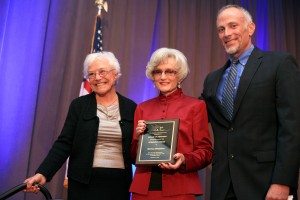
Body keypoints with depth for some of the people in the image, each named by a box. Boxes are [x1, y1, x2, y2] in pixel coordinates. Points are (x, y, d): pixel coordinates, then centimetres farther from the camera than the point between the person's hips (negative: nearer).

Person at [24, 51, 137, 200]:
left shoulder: (131, 107, 3)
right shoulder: (79, 105, 2)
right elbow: (64, 143, -4)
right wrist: (43, 173, -15)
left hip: (119, 184, 1)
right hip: (84, 183, -1)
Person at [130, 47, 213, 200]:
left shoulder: (196, 106, 2)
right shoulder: (142, 108, 10)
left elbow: (206, 151, -1)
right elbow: (133, 156, 11)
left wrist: (184, 160, -18)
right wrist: (139, 137, -8)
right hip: (144, 187, 3)